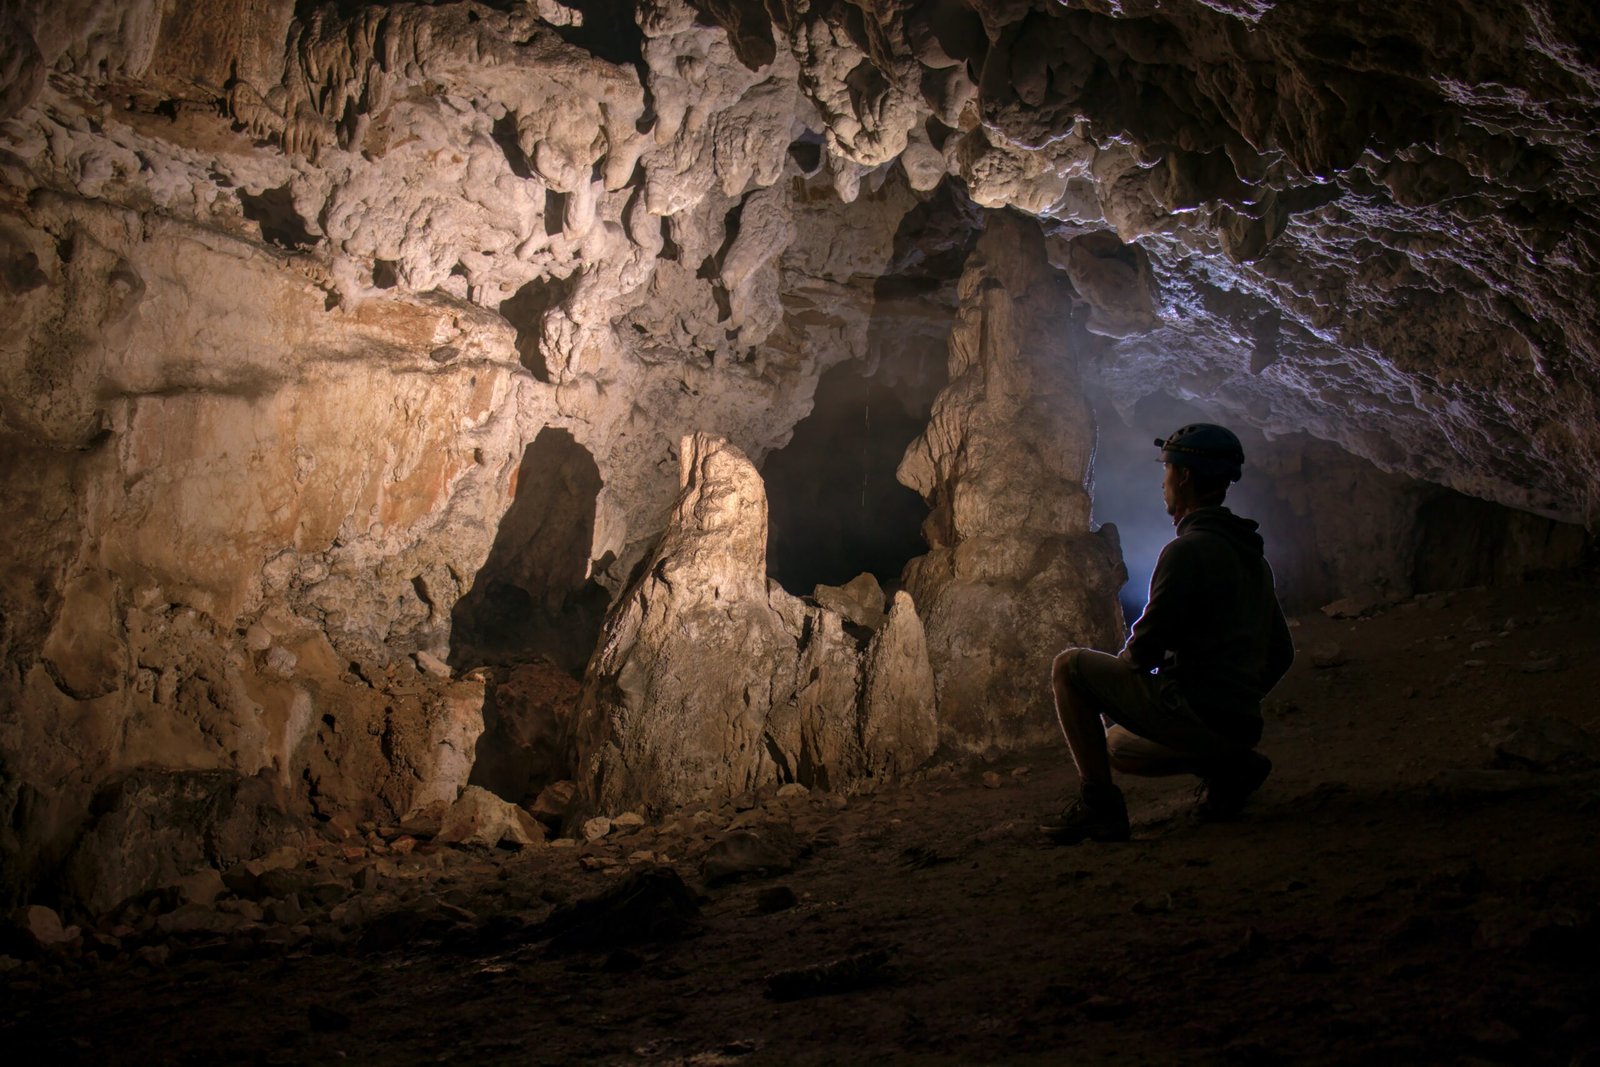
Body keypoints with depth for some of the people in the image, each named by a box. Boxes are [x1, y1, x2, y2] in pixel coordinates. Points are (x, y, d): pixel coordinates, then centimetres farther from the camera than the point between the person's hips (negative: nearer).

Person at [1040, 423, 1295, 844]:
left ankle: (1099, 805, -8)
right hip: (1240, 726, 9)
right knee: (1115, 746, 29)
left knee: (1069, 666, -2)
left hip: (1192, 710, -9)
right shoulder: (1253, 556, 16)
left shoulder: (1189, 549, -13)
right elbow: (1280, 654, 21)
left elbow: (1145, 647, -15)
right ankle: (1227, 766, 9)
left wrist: (1126, 660, 8)